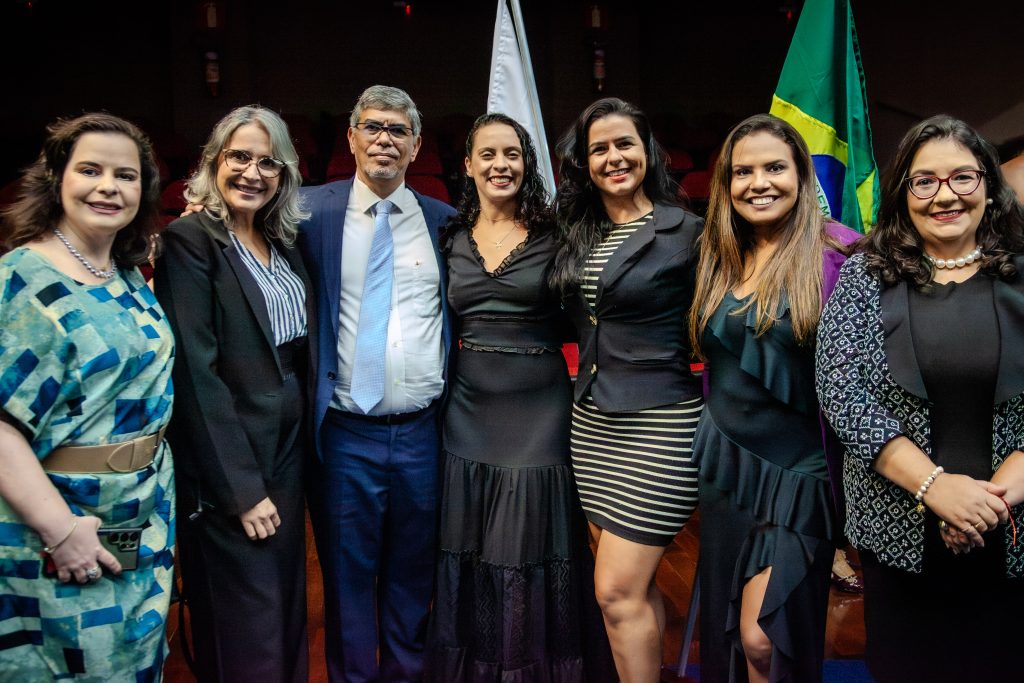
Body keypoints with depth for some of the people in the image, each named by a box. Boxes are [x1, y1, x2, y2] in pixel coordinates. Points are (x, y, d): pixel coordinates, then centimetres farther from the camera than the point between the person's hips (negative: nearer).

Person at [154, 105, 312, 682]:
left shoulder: (285, 241, 9)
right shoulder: (190, 240, -12)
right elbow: (196, 371, -17)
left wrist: (299, 452, 5)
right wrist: (241, 487, -18)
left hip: (289, 450, 7)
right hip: (227, 463, -7)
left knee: (289, 607, 18)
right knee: (248, 633, 5)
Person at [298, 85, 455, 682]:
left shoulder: (445, 222, 5)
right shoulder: (314, 212, 0)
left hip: (424, 432, 2)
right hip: (345, 434, -1)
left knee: (414, 576, 17)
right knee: (348, 577, 13)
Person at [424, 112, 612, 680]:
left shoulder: (553, 235, -2)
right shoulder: (451, 239, 7)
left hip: (538, 414, -3)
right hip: (469, 413, 3)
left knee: (536, 562, 6)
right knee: (470, 565, 11)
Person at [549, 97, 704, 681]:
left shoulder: (687, 231, -8)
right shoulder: (578, 235, 10)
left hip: (658, 424, -6)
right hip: (592, 422, 6)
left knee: (617, 591, -4)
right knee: (637, 586, 15)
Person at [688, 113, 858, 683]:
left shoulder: (836, 251, -10)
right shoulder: (720, 257, 7)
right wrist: (715, 429, 13)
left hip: (797, 470, -5)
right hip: (726, 465, 6)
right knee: (725, 630, 15)